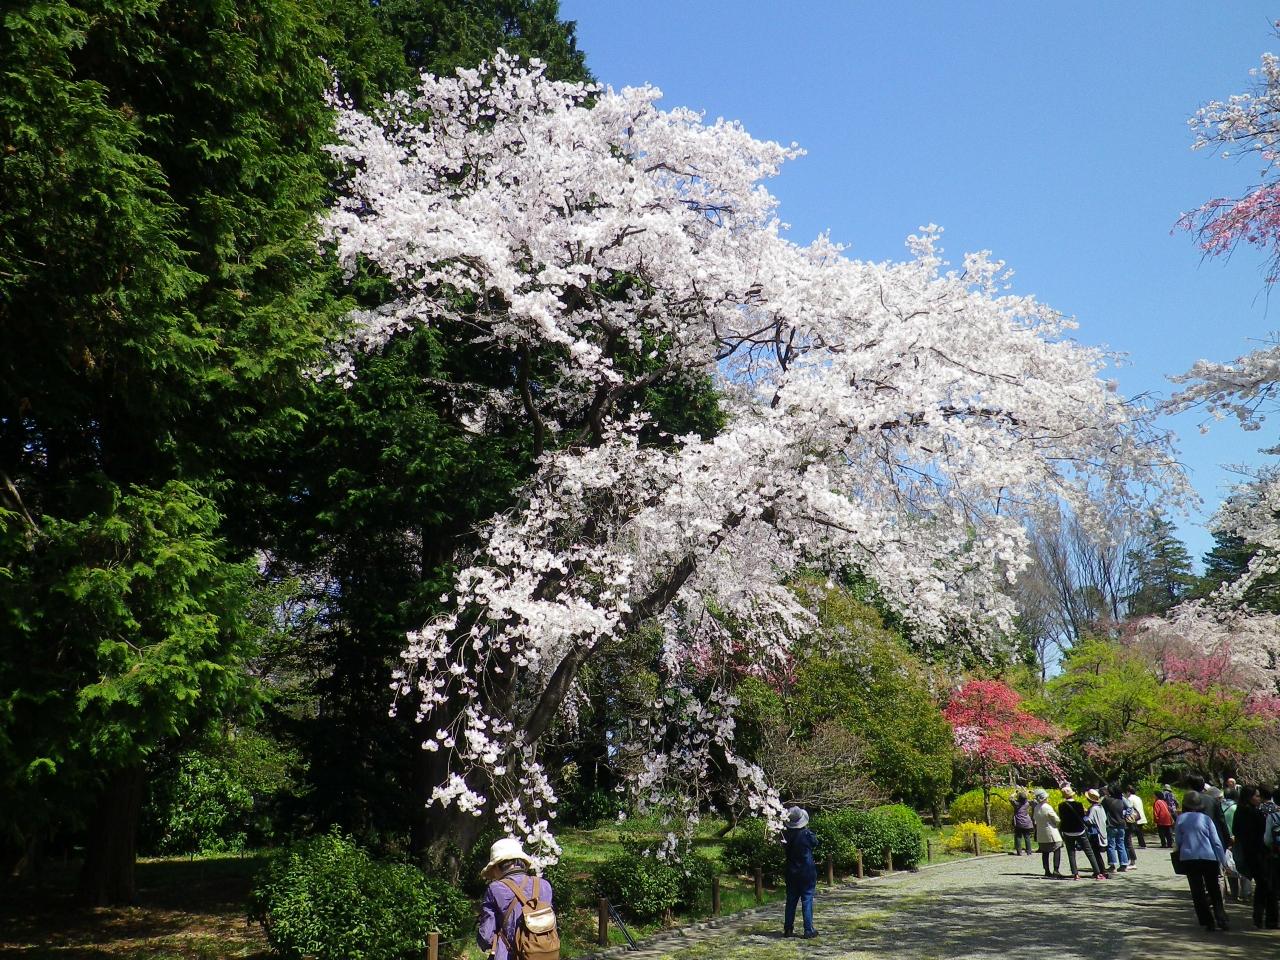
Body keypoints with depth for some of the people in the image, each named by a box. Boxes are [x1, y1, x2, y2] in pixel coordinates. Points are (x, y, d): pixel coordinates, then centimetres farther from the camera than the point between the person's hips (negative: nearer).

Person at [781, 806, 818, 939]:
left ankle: (788, 929, 17)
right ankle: (808, 930, 4)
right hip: (807, 872, -4)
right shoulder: (807, 834, -17)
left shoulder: (786, 834, -8)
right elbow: (815, 843, 0)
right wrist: (807, 829, 6)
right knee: (807, 901, 3)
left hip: (791, 873, 4)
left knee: (791, 901, 12)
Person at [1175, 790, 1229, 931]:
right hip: (1208, 858, 0)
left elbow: (1177, 841, 4)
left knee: (1197, 891, 6)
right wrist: (1222, 860, 4)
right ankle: (1221, 919, 4)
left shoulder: (1181, 819, 0)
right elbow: (1216, 841, -1)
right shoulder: (1206, 818, -1)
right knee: (1214, 890, 11)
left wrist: (1179, 852, 23)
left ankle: (1207, 922, 3)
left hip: (1188, 859, 0)